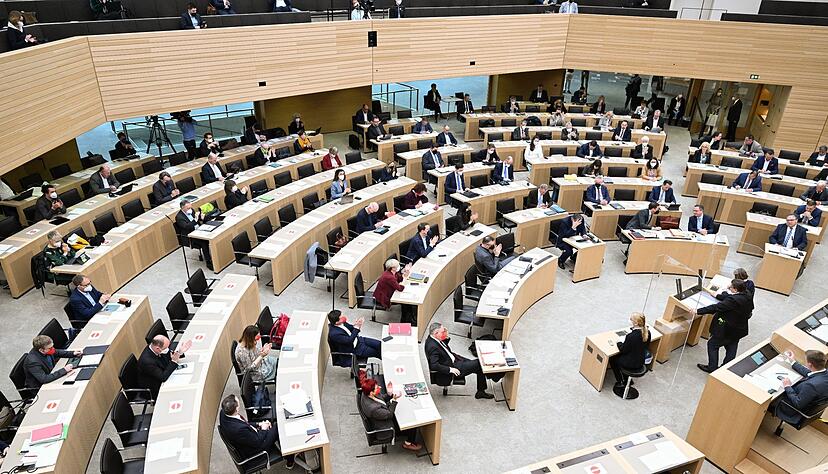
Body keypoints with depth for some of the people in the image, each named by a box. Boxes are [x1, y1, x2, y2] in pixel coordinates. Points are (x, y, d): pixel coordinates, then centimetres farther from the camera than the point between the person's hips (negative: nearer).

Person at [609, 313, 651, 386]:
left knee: (612, 359, 19)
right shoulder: (647, 332, -12)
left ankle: (620, 382, 25)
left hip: (631, 365, -7)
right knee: (618, 356, 28)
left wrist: (618, 343, 1)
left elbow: (623, 350, -19)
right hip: (640, 362, 7)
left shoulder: (631, 336, -33)